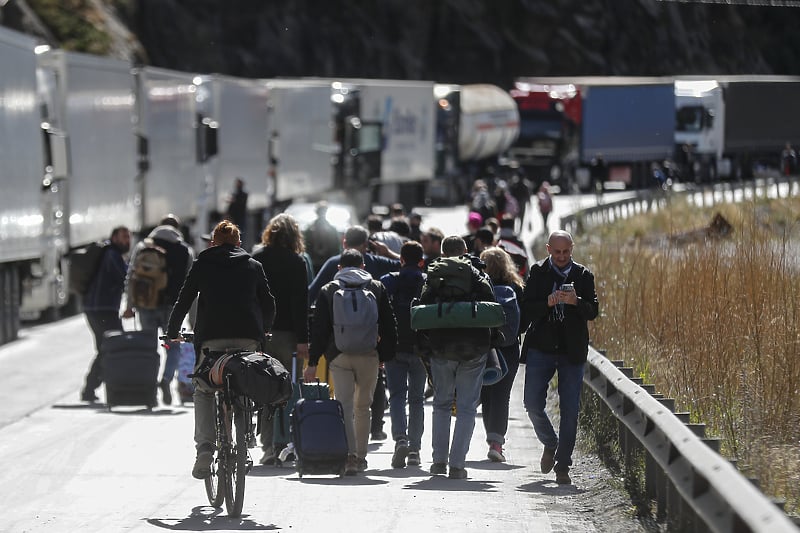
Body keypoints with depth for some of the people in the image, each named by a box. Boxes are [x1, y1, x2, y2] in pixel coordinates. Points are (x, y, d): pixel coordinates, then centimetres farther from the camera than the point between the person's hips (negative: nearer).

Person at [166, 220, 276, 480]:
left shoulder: (202, 264, 13)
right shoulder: (253, 266, 17)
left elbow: (184, 300, 12)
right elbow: (268, 304, 19)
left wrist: (173, 333, 24)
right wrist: (262, 331, 36)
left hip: (212, 337, -1)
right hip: (248, 338, 1)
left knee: (203, 391, 12)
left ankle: (205, 446, -5)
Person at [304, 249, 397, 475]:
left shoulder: (328, 291, 7)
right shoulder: (377, 288, 9)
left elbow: (319, 329, 4)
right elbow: (388, 326, 7)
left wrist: (313, 362, 5)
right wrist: (387, 355, 12)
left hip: (339, 355, -1)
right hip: (369, 355, 1)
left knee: (344, 406, -5)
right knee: (363, 407, 13)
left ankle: (349, 455, -22)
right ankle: (360, 457, 18)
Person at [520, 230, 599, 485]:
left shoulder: (583, 275, 4)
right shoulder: (538, 272, 3)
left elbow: (593, 311, -3)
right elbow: (526, 309, -4)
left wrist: (576, 301, -22)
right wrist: (547, 303, -22)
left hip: (572, 351, 0)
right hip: (541, 348, 0)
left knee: (569, 411, -1)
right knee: (533, 404, -3)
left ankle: (562, 466, 6)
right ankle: (550, 443, 25)